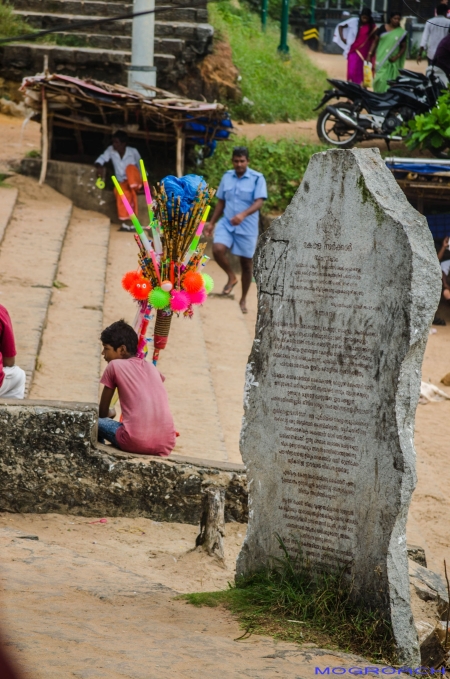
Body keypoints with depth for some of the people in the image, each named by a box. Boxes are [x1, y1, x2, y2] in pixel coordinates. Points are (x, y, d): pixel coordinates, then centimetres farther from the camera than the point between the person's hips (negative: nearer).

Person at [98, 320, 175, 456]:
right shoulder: (150, 366, 22)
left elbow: (102, 413, 15)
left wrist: (109, 413, 40)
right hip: (166, 445, 6)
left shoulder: (114, 366, 8)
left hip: (136, 443, -6)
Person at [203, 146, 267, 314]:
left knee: (246, 263, 5)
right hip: (227, 223, 3)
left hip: (247, 227, -3)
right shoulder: (227, 177, 7)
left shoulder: (257, 178, -8)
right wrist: (212, 223, 14)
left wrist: (243, 214, -35)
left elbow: (259, 202, -19)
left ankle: (243, 299, 22)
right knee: (218, 249, -23)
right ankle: (231, 277, 5)